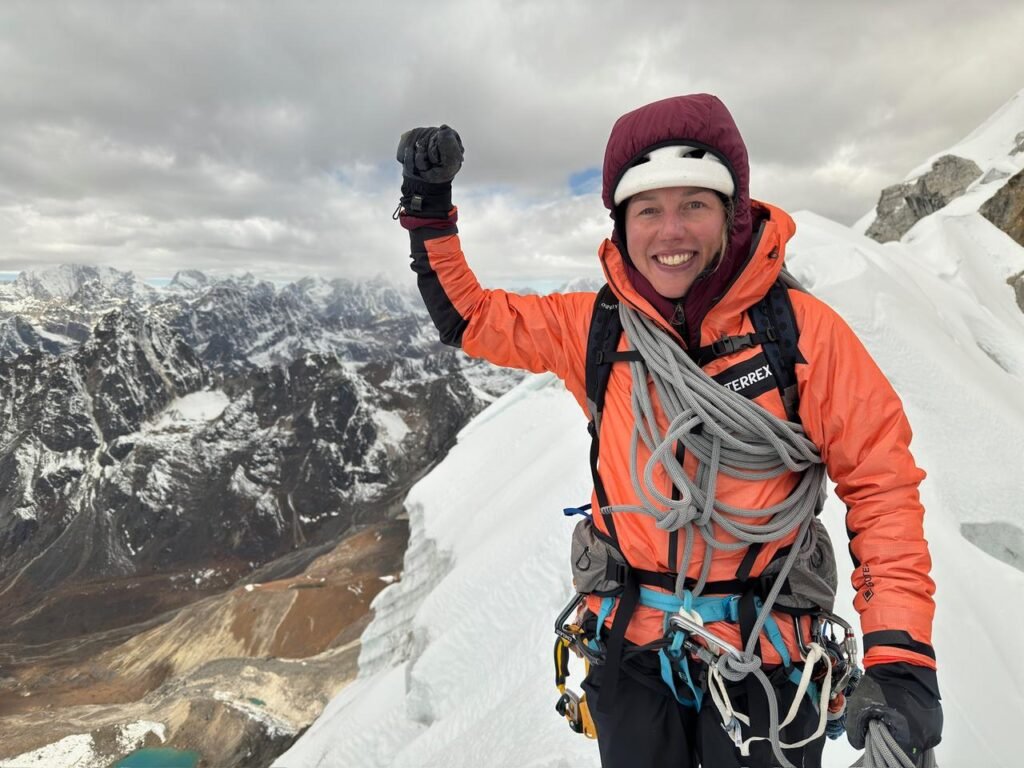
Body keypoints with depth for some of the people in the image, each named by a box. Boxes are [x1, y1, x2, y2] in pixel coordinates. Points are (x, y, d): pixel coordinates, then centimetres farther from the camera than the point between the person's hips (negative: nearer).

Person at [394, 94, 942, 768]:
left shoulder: (801, 329, -13)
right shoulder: (593, 327, -7)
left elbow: (881, 484, -10)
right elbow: (468, 317, 3)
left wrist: (899, 656, -16)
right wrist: (428, 207, -5)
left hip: (760, 661, -1)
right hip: (629, 650, 2)